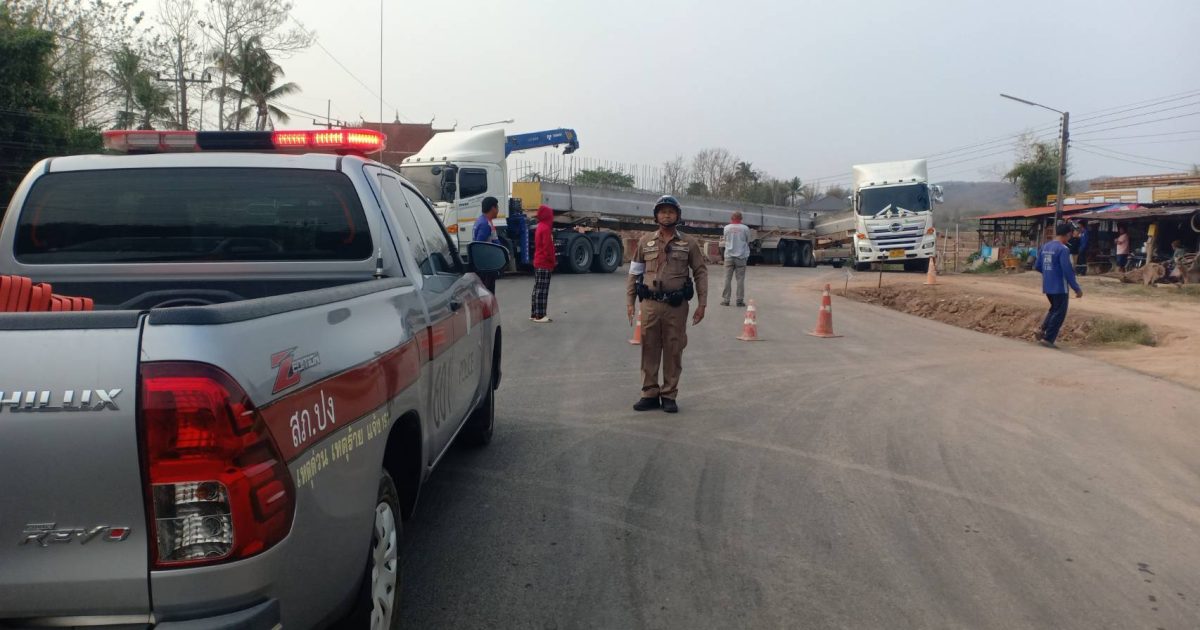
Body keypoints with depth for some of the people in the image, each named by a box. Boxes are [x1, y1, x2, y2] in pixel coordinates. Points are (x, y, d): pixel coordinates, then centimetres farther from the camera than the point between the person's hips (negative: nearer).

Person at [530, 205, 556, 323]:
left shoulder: (540, 227, 14)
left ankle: (534, 313, 16)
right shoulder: (546, 228, -16)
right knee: (542, 290, -9)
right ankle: (540, 316, -9)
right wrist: (553, 260, -9)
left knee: (538, 289, 12)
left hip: (538, 263, 10)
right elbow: (548, 247, -20)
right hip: (545, 264, -10)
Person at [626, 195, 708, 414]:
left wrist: (702, 304, -2)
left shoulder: (689, 243, 4)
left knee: (673, 351, 4)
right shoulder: (645, 242, 7)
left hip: (677, 306, -1)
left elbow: (700, 273, 4)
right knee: (649, 350, 5)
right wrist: (629, 302, 5)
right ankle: (650, 394, 15)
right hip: (650, 304, 1)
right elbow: (634, 273, 10)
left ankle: (669, 396, 14)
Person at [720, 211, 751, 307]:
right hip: (741, 256, -1)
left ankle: (725, 300, 6)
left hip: (729, 256, 1)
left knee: (728, 279, 5)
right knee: (740, 279, 3)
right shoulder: (745, 228, -5)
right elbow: (748, 242, 6)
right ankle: (740, 300, 3)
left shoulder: (727, 228, -3)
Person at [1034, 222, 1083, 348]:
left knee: (1054, 309, 23)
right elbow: (1068, 271, -19)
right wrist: (1077, 288, -13)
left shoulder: (1045, 247, 7)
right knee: (1059, 313, 3)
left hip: (1047, 287, 8)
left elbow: (1037, 266, 13)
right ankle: (1048, 339, 2)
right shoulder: (1063, 249, -16)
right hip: (1059, 287, -8)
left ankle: (1042, 330, 10)